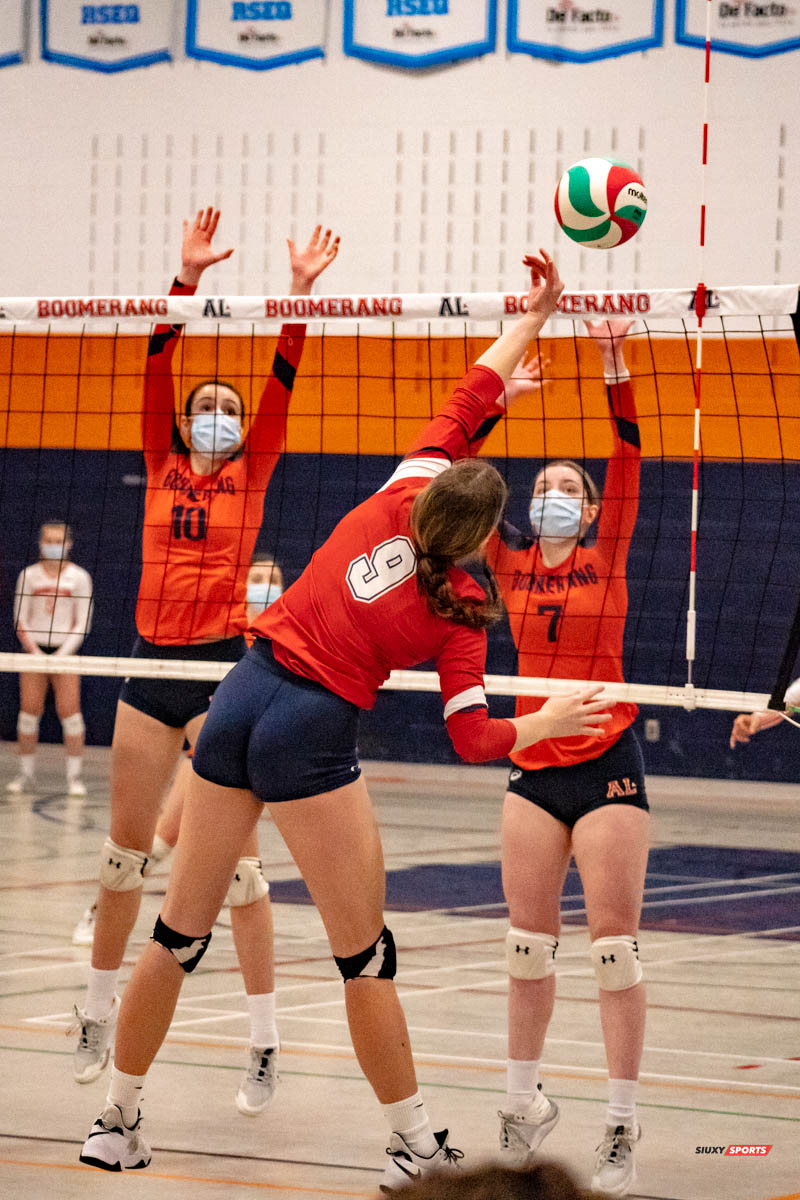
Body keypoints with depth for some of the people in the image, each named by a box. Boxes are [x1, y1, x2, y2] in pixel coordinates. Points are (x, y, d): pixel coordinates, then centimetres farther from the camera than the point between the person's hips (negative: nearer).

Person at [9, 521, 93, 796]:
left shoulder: (79, 577, 1)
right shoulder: (29, 575, 4)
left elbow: (82, 624, 0)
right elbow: (20, 620, 4)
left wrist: (62, 653, -11)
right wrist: (34, 650, -10)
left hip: (65, 650, -1)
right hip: (33, 649, 1)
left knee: (69, 711, -7)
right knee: (29, 711, -1)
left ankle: (74, 776, -2)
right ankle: (25, 774, 7)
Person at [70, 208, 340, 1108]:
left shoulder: (251, 475, 5)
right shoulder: (162, 467, 10)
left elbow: (282, 384, -4)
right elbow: (157, 368, 1)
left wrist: (300, 294, -14)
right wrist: (186, 278, -8)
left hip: (223, 668, -3)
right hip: (152, 664, 3)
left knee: (235, 855, -6)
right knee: (125, 849, 10)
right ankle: (98, 1015, 22)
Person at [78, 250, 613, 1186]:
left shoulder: (402, 495, 3)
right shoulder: (460, 615, -7)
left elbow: (469, 398, 15)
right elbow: (474, 741, -7)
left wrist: (530, 319, 21)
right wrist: (546, 721, 10)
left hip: (241, 696, 6)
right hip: (313, 734, -5)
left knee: (178, 935, 12)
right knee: (365, 956, 5)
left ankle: (116, 1123, 20)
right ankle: (417, 1147, 11)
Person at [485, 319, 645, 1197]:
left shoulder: (607, 557, 1)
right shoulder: (510, 564, 8)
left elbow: (627, 462, -11)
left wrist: (613, 366, -21)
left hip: (606, 764, -3)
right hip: (534, 767, 3)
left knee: (614, 944, -6)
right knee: (528, 943, 6)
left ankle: (621, 1125, -4)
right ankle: (522, 1100, 19)